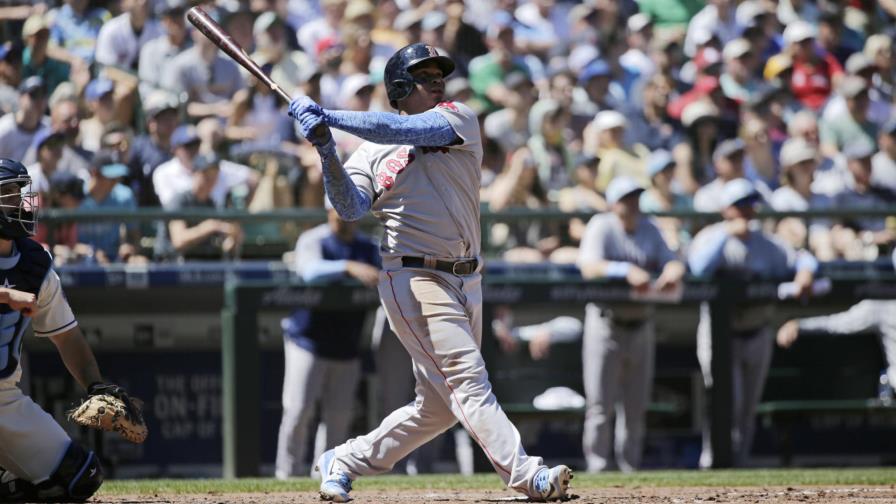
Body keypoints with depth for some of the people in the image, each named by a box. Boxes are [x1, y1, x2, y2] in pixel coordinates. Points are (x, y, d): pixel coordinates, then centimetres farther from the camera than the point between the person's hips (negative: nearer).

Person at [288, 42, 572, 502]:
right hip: (414, 279, -4)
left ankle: (343, 462, 22)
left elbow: (405, 130, -11)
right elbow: (352, 208, -10)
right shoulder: (371, 153, 5)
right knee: (468, 380, -14)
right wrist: (327, 154, -24)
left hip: (465, 282, 5)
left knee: (439, 403, 9)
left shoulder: (460, 121, 7)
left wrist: (328, 117, -13)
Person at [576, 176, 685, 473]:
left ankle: (630, 469, 17)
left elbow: (670, 261, 3)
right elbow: (589, 267, -21)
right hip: (606, 323, -5)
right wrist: (627, 270, -34)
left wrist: (673, 271, -22)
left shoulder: (649, 230, 10)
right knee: (600, 405, -6)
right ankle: (597, 468, -3)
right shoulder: (601, 227, -6)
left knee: (636, 407, 10)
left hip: (641, 324, 5)